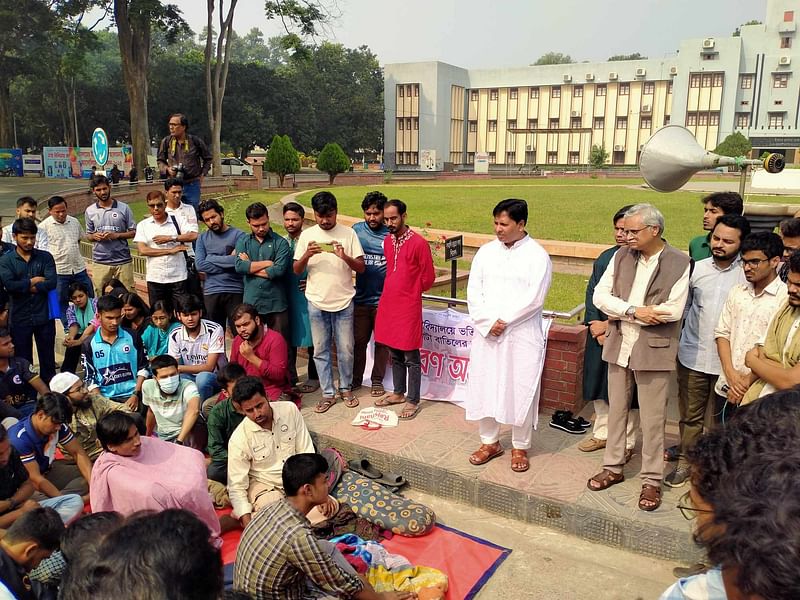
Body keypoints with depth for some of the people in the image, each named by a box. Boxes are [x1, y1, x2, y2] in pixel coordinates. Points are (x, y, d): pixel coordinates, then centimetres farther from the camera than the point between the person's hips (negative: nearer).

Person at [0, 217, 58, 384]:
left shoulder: (45, 257, 1)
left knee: (48, 358, 10)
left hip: (44, 316, 0)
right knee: (23, 360, 12)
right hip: (19, 319, 0)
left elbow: (52, 283, -12)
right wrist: (32, 281, -9)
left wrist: (23, 287, -12)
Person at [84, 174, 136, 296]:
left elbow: (133, 232, 2)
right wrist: (95, 236, -8)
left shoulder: (124, 208, 0)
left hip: (123, 260, -2)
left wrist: (116, 235, -14)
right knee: (98, 295, 5)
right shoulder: (90, 211, 7)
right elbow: (88, 235, 15)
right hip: (100, 262, 2)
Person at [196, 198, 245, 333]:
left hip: (235, 291, -3)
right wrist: (228, 260, -8)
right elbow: (199, 265, -3)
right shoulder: (202, 238, 11)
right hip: (211, 292, 3)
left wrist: (211, 259, -7)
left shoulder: (238, 234, -1)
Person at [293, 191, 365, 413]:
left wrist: (344, 256, -23)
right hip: (316, 302, 1)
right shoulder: (307, 235, 3)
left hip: (343, 302, -1)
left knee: (345, 349, 6)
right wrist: (307, 255, -17)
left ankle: (346, 388, 25)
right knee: (320, 350, 7)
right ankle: (328, 393, 19)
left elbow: (361, 268, -4)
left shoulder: (348, 234, -1)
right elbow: (297, 270, 2)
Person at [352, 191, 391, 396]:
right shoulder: (356, 230, 1)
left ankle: (377, 381, 24)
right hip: (361, 297, 2)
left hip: (384, 298, -2)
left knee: (382, 341, 10)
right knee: (358, 340, 10)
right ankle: (355, 379, 26)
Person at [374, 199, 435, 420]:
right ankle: (398, 393, 31)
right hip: (388, 303, 7)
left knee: (411, 357, 2)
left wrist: (411, 293, 5)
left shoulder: (418, 243, -12)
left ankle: (413, 401, 13)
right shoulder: (387, 241, 9)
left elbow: (428, 278, -6)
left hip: (408, 307, -7)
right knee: (395, 354, 17)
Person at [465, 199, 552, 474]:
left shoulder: (537, 256, -6)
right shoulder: (486, 252, 6)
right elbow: (474, 291, 2)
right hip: (486, 333, 4)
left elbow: (533, 299, -13)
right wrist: (488, 322, -11)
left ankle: (520, 447, 21)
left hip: (522, 335, -4)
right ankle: (490, 441, 26)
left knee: (520, 390, 4)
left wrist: (503, 321, -13)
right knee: (483, 386, 9)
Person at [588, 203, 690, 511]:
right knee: (616, 411, 16)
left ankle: (652, 480, 22)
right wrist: (634, 311, -17)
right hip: (619, 346, 4)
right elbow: (600, 295, -2)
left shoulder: (679, 263, -9)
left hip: (654, 350, -4)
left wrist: (621, 311, -14)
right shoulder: (621, 256, 2)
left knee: (652, 419, 6)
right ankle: (613, 468, 32)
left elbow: (674, 310, -18)